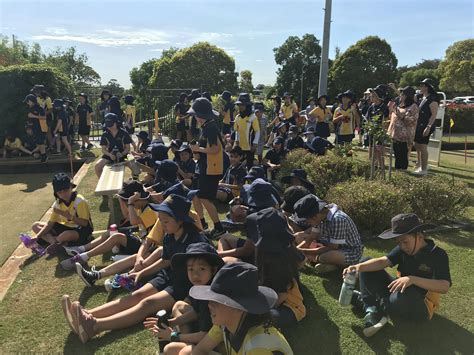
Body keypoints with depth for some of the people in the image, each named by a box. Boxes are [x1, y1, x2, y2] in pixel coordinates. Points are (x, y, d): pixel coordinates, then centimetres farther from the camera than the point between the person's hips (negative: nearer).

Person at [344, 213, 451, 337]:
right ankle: (372, 313, -22)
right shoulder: (403, 249, 0)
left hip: (420, 306, -6)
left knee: (405, 296, -42)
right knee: (367, 267, -6)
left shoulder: (438, 255, -16)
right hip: (399, 292, 6)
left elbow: (444, 286, -28)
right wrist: (359, 266, -33)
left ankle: (362, 300, -12)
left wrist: (413, 279, -40)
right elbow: (383, 261, -14)